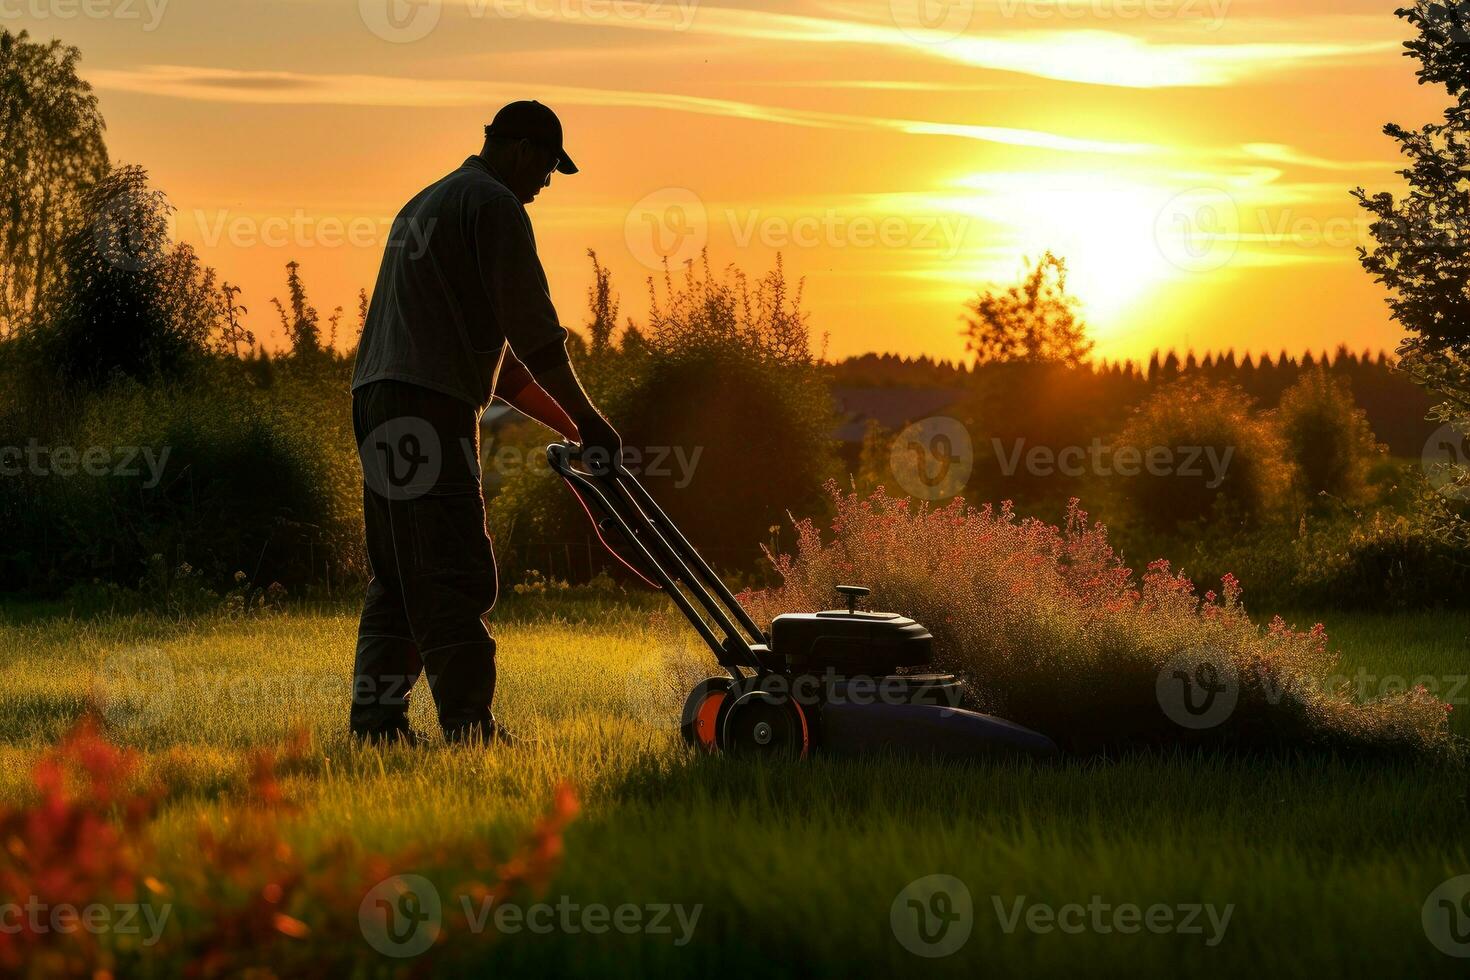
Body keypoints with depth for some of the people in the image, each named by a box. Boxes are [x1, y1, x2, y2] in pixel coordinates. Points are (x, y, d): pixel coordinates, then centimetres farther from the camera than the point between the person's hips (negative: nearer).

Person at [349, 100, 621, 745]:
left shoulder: (427, 203, 27)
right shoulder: (493, 204, -5)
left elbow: (486, 348, 28)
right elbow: (532, 329, -10)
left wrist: (568, 424, 25)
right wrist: (587, 421, 0)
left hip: (377, 401, 10)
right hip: (428, 407, -10)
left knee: (399, 579, 13)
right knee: (454, 582, -12)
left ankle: (375, 725, 12)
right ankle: (470, 733, -15)